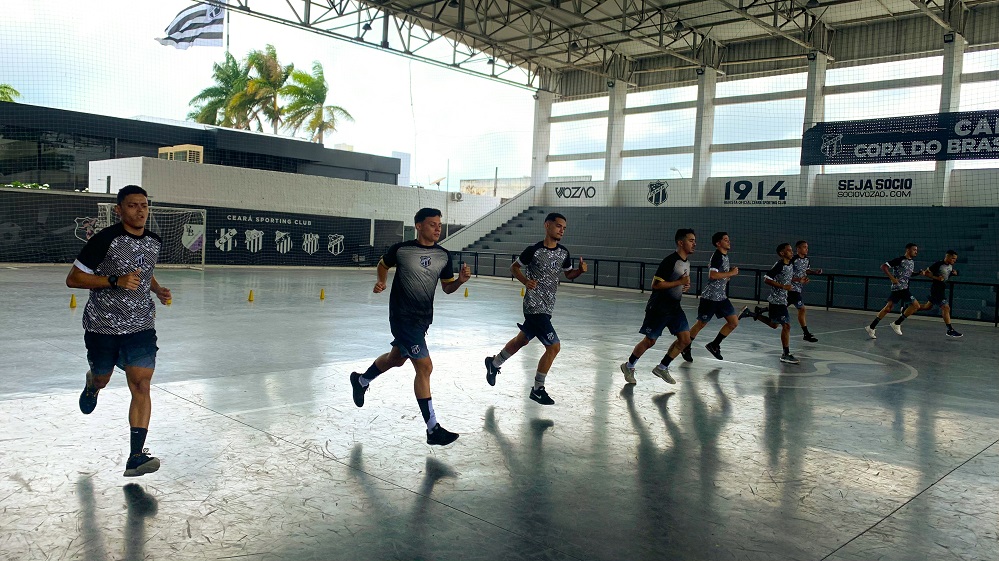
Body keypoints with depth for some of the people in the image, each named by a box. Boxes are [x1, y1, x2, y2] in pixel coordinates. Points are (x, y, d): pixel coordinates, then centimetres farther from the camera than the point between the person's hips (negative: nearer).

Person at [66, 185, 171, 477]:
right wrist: (116, 281, -24)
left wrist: (158, 289, 5)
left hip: (141, 326, 3)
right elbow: (73, 279, -12)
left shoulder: (154, 242, 4)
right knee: (102, 379, 17)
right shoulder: (105, 240, -14)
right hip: (103, 325, -3)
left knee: (141, 385, -10)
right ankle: (92, 384, 58)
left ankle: (136, 456, -9)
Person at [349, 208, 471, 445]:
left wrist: (460, 280, -13)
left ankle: (361, 380, 56)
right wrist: (381, 281, -10)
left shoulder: (443, 255, 0)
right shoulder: (402, 249, -12)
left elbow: (447, 288, 7)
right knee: (425, 367, -12)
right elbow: (383, 264, 8)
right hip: (402, 317, -7)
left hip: (424, 318, 7)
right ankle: (433, 430, -5)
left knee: (396, 358, 26)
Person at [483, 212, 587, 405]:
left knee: (522, 340, 23)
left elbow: (568, 274, 18)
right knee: (554, 347, -10)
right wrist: (525, 281, -17)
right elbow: (514, 267, 0)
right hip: (534, 306, -8)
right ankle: (538, 389, 6)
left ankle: (494, 363, 46)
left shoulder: (564, 253, 4)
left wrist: (580, 270, -3)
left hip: (548, 307, 8)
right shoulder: (534, 250, -13)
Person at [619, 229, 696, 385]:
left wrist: (686, 285, 5)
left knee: (685, 339, 0)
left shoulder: (686, 263, 9)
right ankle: (629, 366, 21)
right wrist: (680, 282, -22)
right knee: (649, 341, 0)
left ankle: (662, 368, 14)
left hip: (674, 307, 8)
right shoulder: (670, 261, -19)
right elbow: (656, 284, -23)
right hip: (659, 308, -8)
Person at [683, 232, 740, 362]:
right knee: (701, 324, 3)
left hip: (721, 297, 9)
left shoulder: (725, 256, 13)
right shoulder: (717, 256, -16)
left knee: (734, 322, 3)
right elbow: (712, 275, -29)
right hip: (710, 297, -9)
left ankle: (714, 345, 15)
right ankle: (686, 348, 21)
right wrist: (731, 273, -20)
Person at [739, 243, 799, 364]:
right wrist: (783, 286, -23)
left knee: (774, 324, 20)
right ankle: (786, 354, -2)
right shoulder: (779, 265, -17)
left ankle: (750, 313, 27)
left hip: (782, 300, 9)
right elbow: (767, 279, -21)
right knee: (786, 325, -8)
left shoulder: (790, 265, 10)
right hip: (777, 300, -9)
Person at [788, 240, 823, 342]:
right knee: (802, 309, -9)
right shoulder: (793, 260, -20)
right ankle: (806, 334, -4)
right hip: (793, 287, -9)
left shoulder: (806, 259, 6)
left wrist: (815, 272, 5)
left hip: (799, 288, 9)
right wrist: (799, 280, -31)